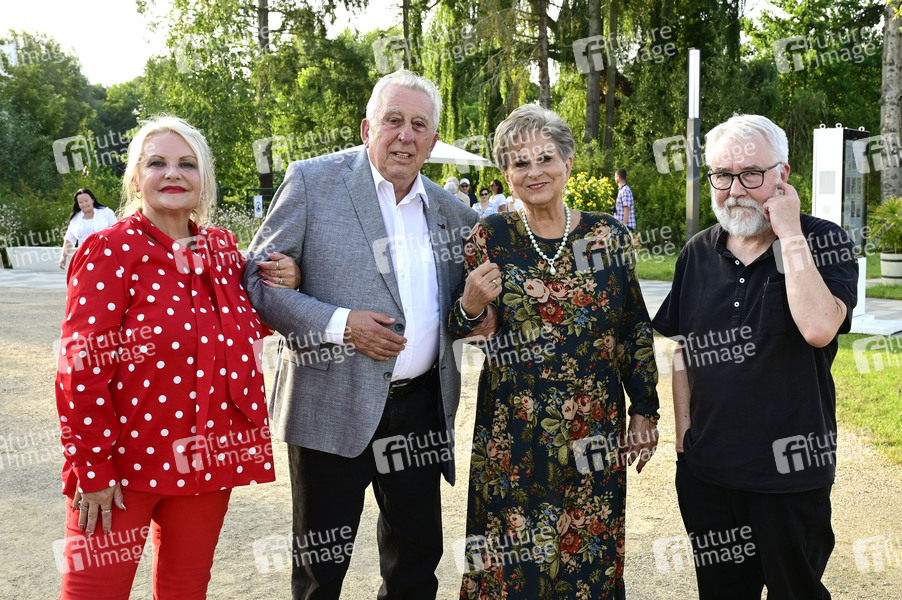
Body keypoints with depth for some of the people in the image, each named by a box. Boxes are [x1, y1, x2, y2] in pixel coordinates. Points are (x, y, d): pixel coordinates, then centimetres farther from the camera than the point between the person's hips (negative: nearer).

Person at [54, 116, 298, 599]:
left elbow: (247, 332, 19)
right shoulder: (110, 251, -10)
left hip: (207, 458, 5)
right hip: (126, 460, -5)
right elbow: (82, 368, -13)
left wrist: (280, 292, 0)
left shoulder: (222, 248, 6)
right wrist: (93, 468, -15)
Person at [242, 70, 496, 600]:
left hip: (422, 408, 5)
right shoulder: (312, 182, -4)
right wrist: (338, 324, -18)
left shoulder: (449, 209, 9)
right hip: (334, 407, -4)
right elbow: (258, 281, -6)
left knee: (418, 555, 17)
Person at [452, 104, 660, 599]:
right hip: (512, 434, -1)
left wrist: (644, 410, 6)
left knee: (591, 557, 11)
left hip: (595, 429, 2)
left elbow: (635, 330, 7)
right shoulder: (491, 236, -3)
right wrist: (470, 308, -20)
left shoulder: (609, 236, 1)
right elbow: (459, 335, 1)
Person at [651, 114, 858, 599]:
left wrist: (789, 233, -22)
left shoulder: (824, 242, -9)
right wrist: (683, 432, 7)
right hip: (705, 467, 4)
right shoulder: (698, 254, 3)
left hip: (790, 470, -4)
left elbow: (818, 328, -27)